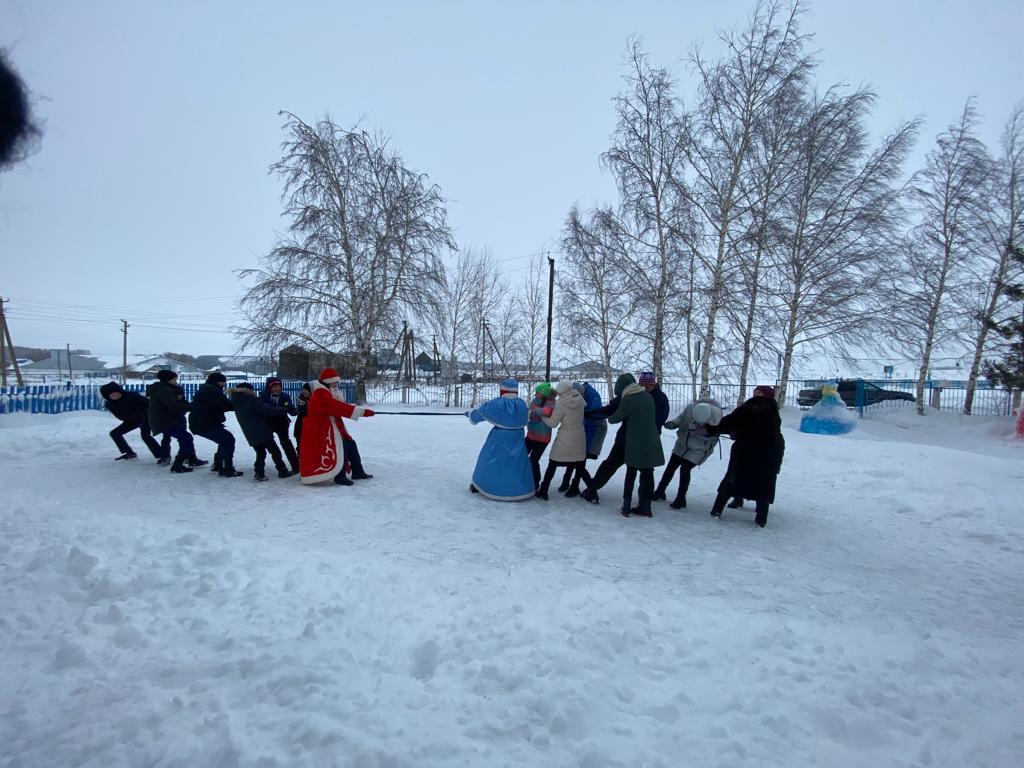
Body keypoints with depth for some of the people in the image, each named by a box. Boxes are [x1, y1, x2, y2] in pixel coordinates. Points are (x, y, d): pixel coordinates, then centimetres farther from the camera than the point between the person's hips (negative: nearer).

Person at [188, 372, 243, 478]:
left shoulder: (207, 389, 21)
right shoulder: (212, 389, -14)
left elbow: (220, 406, 14)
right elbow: (224, 404, -26)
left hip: (202, 423, 11)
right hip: (204, 424, -11)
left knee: (225, 440, 21)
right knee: (229, 439, -14)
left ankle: (217, 465, 30)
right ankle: (226, 470, -15)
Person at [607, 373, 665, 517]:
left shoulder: (627, 400, -13)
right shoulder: (648, 396, 5)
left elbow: (616, 418, -3)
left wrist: (609, 419, 20)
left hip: (635, 444, -4)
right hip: (652, 443, 4)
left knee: (631, 473, 11)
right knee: (648, 473, 11)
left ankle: (626, 506, 12)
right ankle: (645, 506, 17)